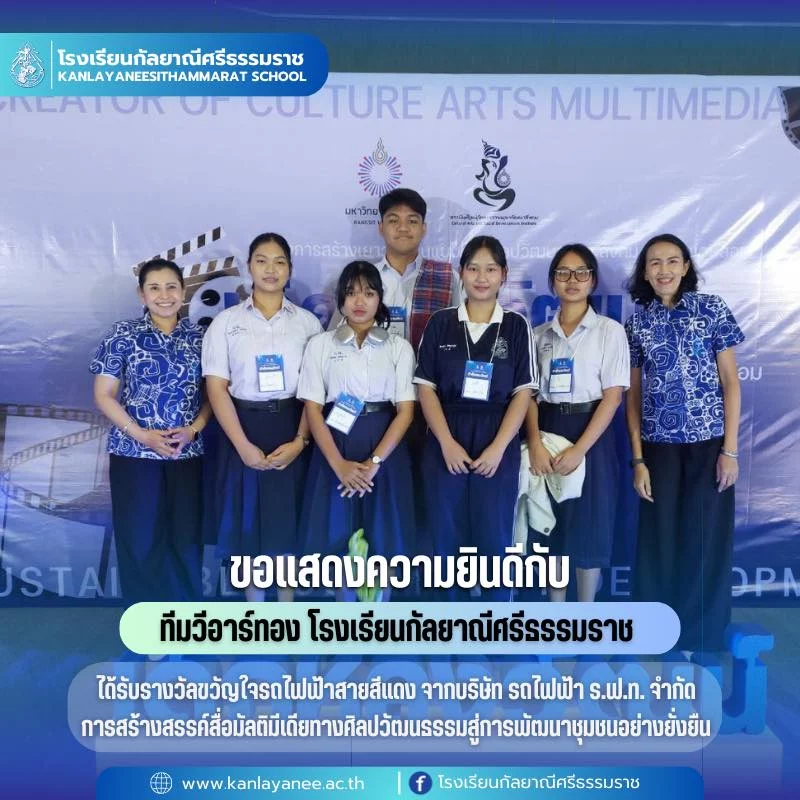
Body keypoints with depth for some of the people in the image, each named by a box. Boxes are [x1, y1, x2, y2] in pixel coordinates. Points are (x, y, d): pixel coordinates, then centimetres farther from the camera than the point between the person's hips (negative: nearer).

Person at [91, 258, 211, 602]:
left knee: (187, 538, 8)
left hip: (188, 453, 2)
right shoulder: (122, 335, -1)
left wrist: (193, 429, -9)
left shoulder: (199, 337, 5)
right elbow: (103, 395, -2)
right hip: (134, 453, -2)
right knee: (140, 539, 5)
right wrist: (142, 435, -12)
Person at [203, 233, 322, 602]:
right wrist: (243, 445, -13)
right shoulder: (226, 321, 2)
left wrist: (300, 441, -12)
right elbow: (216, 387, -4)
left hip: (291, 428, 0)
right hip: (244, 428, 0)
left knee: (288, 518, 7)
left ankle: (287, 608, 25)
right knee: (247, 519, 7)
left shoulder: (307, 322, 4)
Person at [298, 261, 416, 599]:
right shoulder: (320, 344, 4)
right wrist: (340, 464, -13)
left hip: (385, 446, 0)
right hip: (335, 446, 0)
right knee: (337, 533, 4)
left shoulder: (399, 347, 5)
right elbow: (312, 409, -1)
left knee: (382, 534, 3)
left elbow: (406, 410, -2)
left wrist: (373, 462, -13)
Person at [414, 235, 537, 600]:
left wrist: (498, 448, -11)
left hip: (498, 444, -1)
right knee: (445, 537, 5)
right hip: (445, 444, 1)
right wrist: (447, 443, -10)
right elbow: (426, 388, 1)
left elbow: (522, 393, -1)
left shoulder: (517, 326, 3)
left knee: (494, 538, 3)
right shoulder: (440, 324, 5)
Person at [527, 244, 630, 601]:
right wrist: (534, 442, -14)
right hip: (547, 433, 3)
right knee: (551, 526, 9)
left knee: (589, 526, 4)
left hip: (591, 435, -3)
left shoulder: (609, 330, -2)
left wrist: (579, 449, -17)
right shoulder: (539, 334, 8)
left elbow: (612, 396, -8)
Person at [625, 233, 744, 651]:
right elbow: (633, 394, 5)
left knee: (706, 541, 4)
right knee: (658, 543, 6)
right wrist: (638, 459, -1)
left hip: (708, 443, -1)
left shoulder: (711, 308, 2)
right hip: (659, 448, 1)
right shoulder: (636, 323, 6)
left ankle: (701, 640, 20)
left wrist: (730, 449, -7)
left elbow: (730, 381, 0)